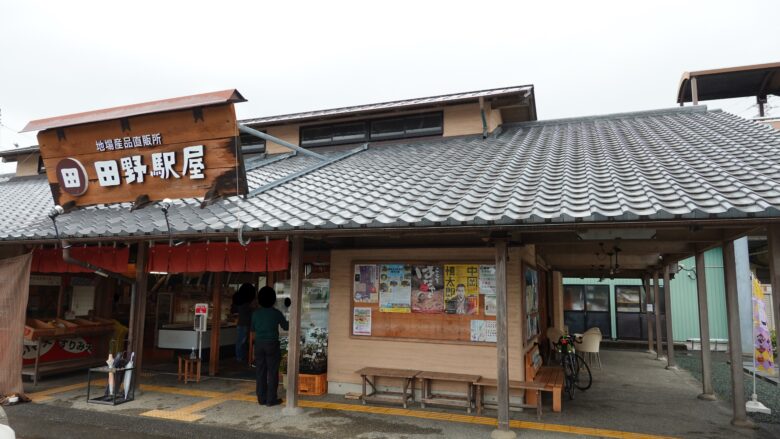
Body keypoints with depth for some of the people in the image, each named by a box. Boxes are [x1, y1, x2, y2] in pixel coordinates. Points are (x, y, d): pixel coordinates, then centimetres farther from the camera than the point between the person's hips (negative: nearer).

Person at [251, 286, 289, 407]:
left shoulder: (256, 313, 0)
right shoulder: (276, 313, -9)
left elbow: (253, 328, 13)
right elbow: (286, 327, 2)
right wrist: (288, 323, 23)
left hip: (259, 344, 3)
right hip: (272, 345, -3)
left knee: (260, 372, 9)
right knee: (272, 372, 3)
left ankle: (261, 398, 14)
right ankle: (271, 399, 5)